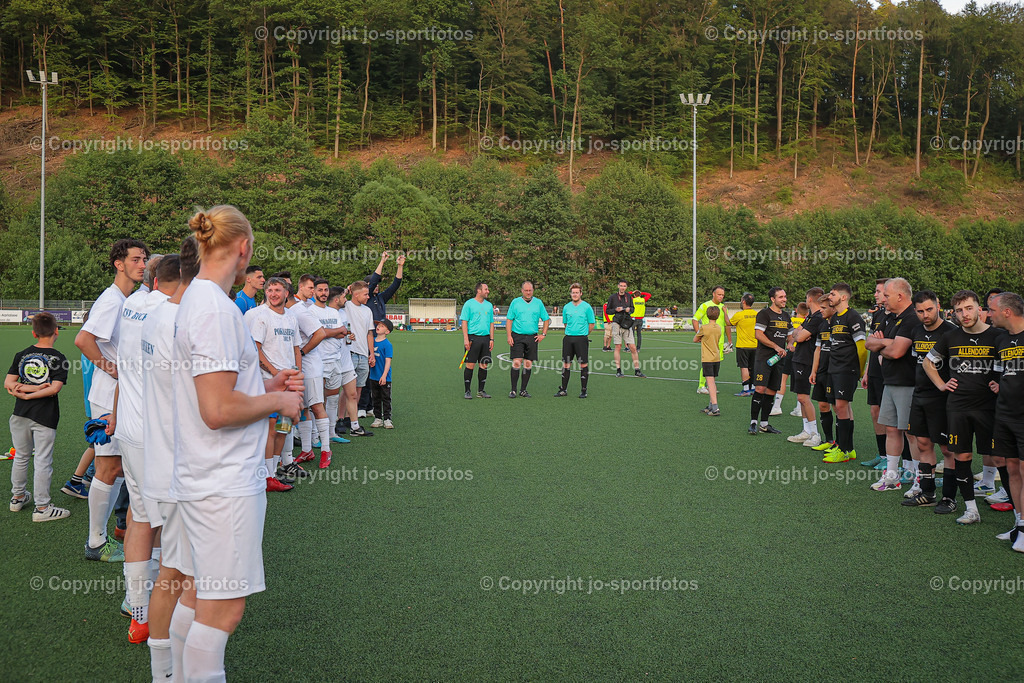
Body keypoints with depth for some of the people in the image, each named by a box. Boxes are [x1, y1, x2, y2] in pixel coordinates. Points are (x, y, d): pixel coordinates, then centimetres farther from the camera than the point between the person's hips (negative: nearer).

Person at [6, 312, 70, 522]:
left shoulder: (21, 355, 5)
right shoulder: (58, 358, -8)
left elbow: (8, 382, -1)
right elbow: (55, 387, -18)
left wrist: (26, 388, -5)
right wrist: (30, 393, -11)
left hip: (20, 415, 5)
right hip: (45, 418, -5)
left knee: (21, 457, 20)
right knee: (42, 461, 0)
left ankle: (18, 497, 35)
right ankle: (42, 507, 4)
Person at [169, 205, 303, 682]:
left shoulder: (195, 299, 12)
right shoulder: (215, 308, -19)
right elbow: (218, 410, -24)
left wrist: (267, 386, 10)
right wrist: (278, 401, -9)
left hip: (208, 477, 10)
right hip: (225, 482, -10)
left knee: (200, 591, 21)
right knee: (223, 606, 1)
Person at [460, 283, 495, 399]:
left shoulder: (489, 305, 14)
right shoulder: (469, 304, -2)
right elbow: (464, 322, -5)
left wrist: (491, 339, 9)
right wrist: (466, 339, -13)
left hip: (485, 338, 5)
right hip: (473, 337, -5)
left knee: (484, 365, 4)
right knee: (470, 365, -4)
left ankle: (480, 391, 13)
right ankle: (467, 391, 3)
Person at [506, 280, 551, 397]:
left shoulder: (538, 303, 8)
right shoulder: (515, 302, 3)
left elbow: (546, 319, 14)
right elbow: (509, 320, 3)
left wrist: (543, 334, 5)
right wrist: (509, 336, -6)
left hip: (532, 337, 2)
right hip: (517, 336, -2)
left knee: (528, 364, 3)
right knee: (516, 363, -9)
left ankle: (523, 390, 12)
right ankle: (513, 390, -2)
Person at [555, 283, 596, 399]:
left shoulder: (587, 307, -3)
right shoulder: (566, 307, 8)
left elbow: (591, 324, 3)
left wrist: (584, 334, 9)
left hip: (582, 339, -4)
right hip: (568, 338, 4)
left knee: (583, 364, -2)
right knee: (566, 364, 5)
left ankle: (583, 390, 7)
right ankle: (563, 390, 13)